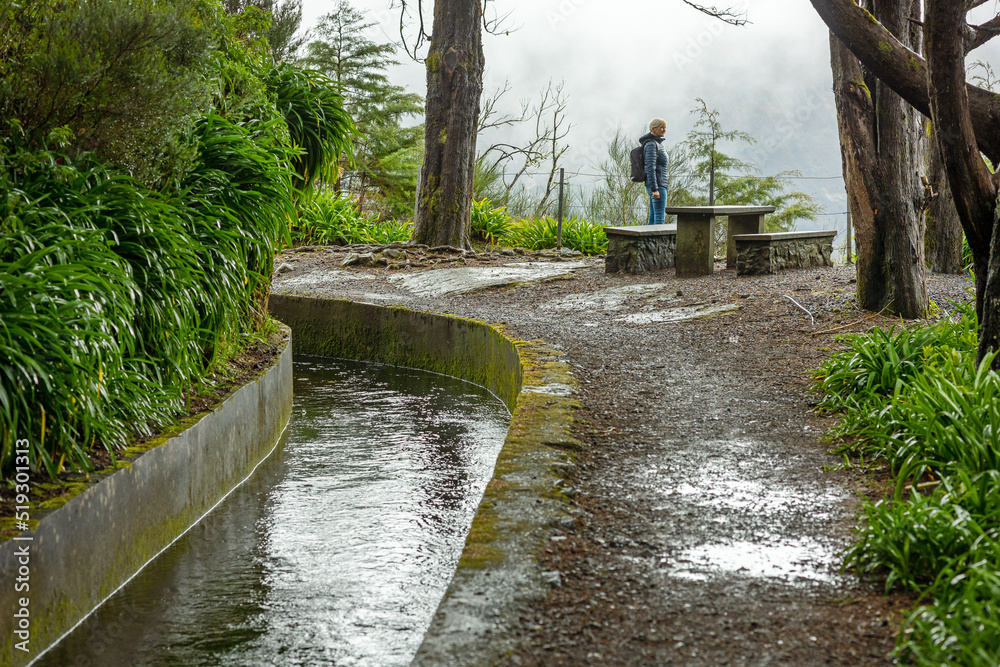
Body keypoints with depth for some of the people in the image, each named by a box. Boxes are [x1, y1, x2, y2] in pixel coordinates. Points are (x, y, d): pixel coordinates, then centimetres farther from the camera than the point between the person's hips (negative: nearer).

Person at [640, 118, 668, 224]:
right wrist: (655, 189, -24)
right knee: (660, 218, -12)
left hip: (659, 185, 10)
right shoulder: (651, 144, -13)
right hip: (657, 185, -10)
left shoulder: (657, 144, 18)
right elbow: (650, 168, -20)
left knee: (654, 218, 9)